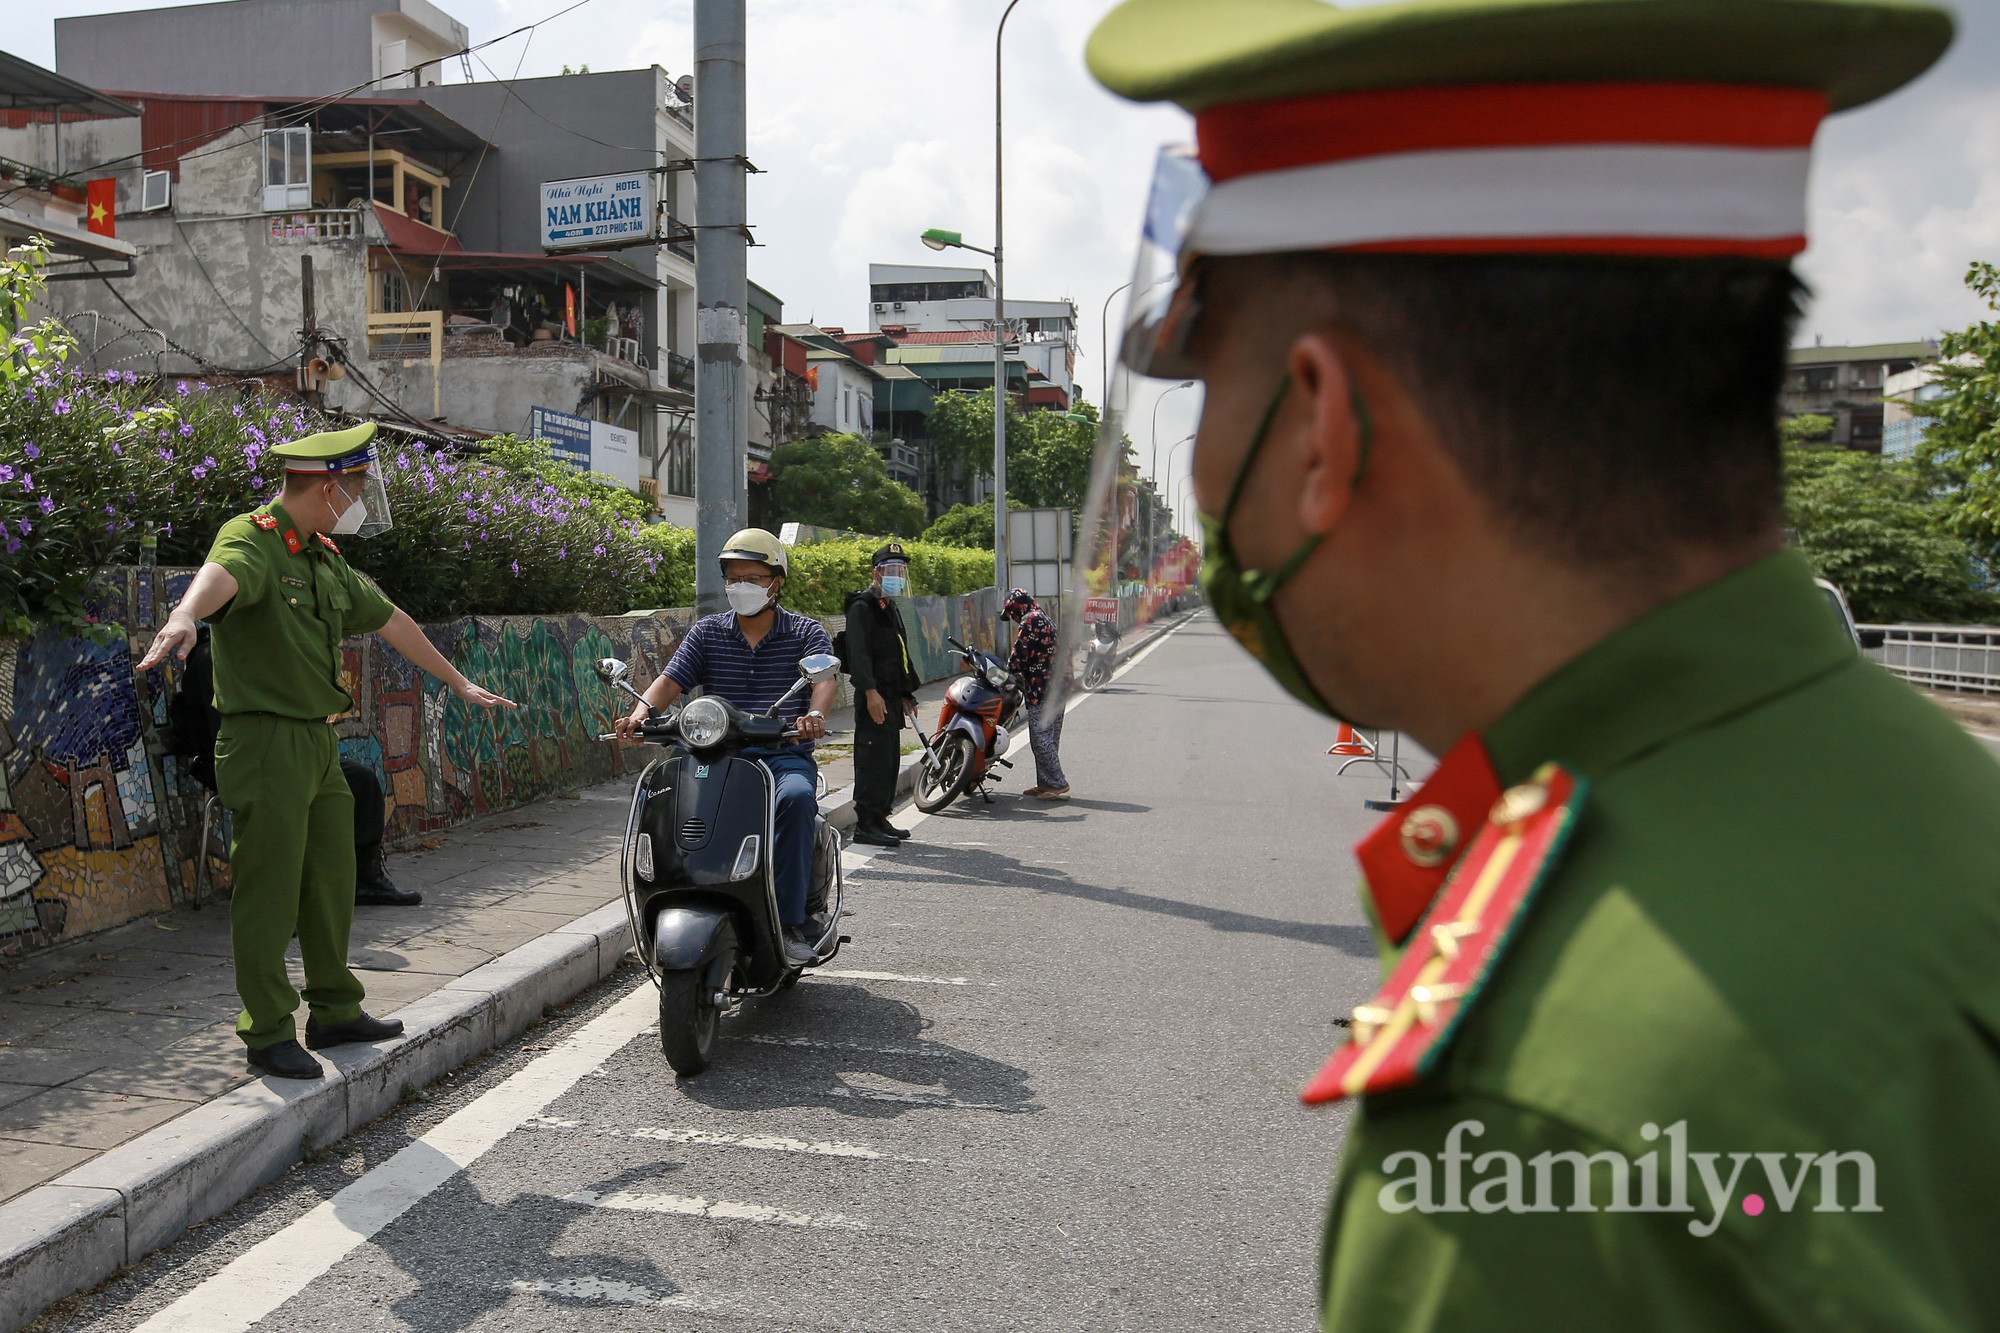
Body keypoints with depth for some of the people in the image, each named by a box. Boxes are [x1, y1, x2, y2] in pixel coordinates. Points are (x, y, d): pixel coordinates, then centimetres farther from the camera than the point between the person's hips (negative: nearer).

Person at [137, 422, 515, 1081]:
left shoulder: (325, 558, 16)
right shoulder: (251, 538, -13)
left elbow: (389, 619, 25)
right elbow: (221, 573, -37)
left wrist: (458, 682, 33)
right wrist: (185, 616, -60)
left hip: (320, 742, 9)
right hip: (266, 742, -9)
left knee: (332, 882, 15)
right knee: (268, 892, -2)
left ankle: (336, 1012, 28)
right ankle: (267, 1033, 9)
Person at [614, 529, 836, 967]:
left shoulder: (805, 632, 6)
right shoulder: (707, 632, 13)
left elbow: (824, 677, -13)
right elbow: (671, 680, 1)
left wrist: (814, 714, -37)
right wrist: (641, 712, -22)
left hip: (785, 755, -2)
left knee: (797, 797, -35)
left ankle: (791, 922, -28)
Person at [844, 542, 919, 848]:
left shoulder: (890, 609, 23)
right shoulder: (862, 606, -8)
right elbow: (858, 652, -18)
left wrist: (907, 693, 27)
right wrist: (870, 691, -27)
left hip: (892, 696, 10)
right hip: (874, 696, -10)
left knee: (890, 760, 12)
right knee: (874, 759, -12)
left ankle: (879, 818, 19)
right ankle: (865, 824, -10)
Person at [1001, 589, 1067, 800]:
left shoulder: (1030, 620, -9)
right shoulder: (1045, 618, 22)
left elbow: (1020, 652, -15)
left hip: (1040, 689, -10)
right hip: (1057, 688, 10)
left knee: (1041, 739, -8)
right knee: (1049, 738, 13)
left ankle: (1058, 785, -9)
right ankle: (1045, 783, 18)